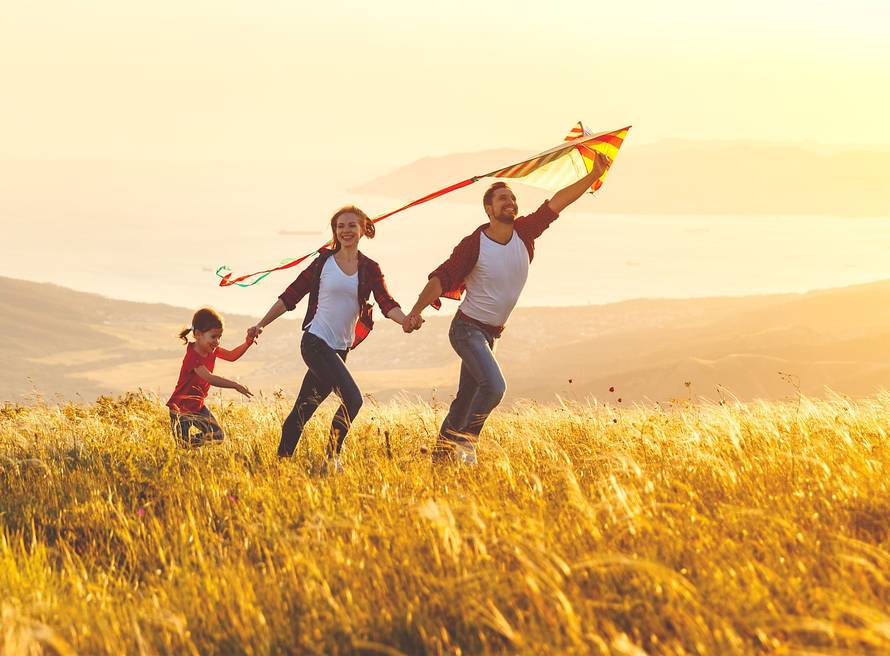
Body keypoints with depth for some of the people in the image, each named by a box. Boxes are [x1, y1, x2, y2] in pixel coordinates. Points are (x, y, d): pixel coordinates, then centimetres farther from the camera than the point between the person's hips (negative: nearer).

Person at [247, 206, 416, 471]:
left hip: (339, 348, 4)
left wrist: (405, 320, -26)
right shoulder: (324, 262, -1)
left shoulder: (370, 269, 8)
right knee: (352, 399, -18)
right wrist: (261, 324, 1)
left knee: (304, 409, 10)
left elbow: (386, 304, -5)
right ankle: (332, 457, -7)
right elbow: (290, 296, 3)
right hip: (316, 341, -4)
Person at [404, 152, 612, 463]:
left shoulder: (523, 233, -3)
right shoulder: (473, 245, -17)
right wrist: (416, 311, -28)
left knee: (468, 396, 12)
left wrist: (594, 175, -15)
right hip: (468, 329, -7)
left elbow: (557, 202, -7)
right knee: (494, 386, -23)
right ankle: (466, 441, -8)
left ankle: (443, 448, 23)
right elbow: (440, 279, -16)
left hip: (490, 333, 7)